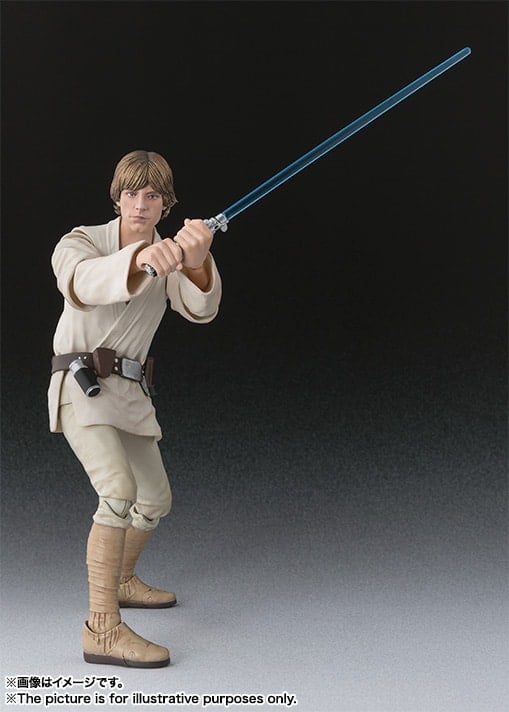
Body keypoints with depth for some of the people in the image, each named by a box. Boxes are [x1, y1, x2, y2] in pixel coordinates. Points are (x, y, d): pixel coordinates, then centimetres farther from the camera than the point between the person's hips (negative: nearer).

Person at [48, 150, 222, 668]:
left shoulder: (171, 258, 4)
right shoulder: (82, 242, -8)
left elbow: (200, 307, -19)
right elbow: (83, 281, -35)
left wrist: (196, 261, -44)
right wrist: (142, 257, -57)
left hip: (130, 391, 7)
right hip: (81, 386, -7)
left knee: (155, 501, 16)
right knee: (119, 493, -27)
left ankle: (121, 581, 42)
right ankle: (103, 628, -24)